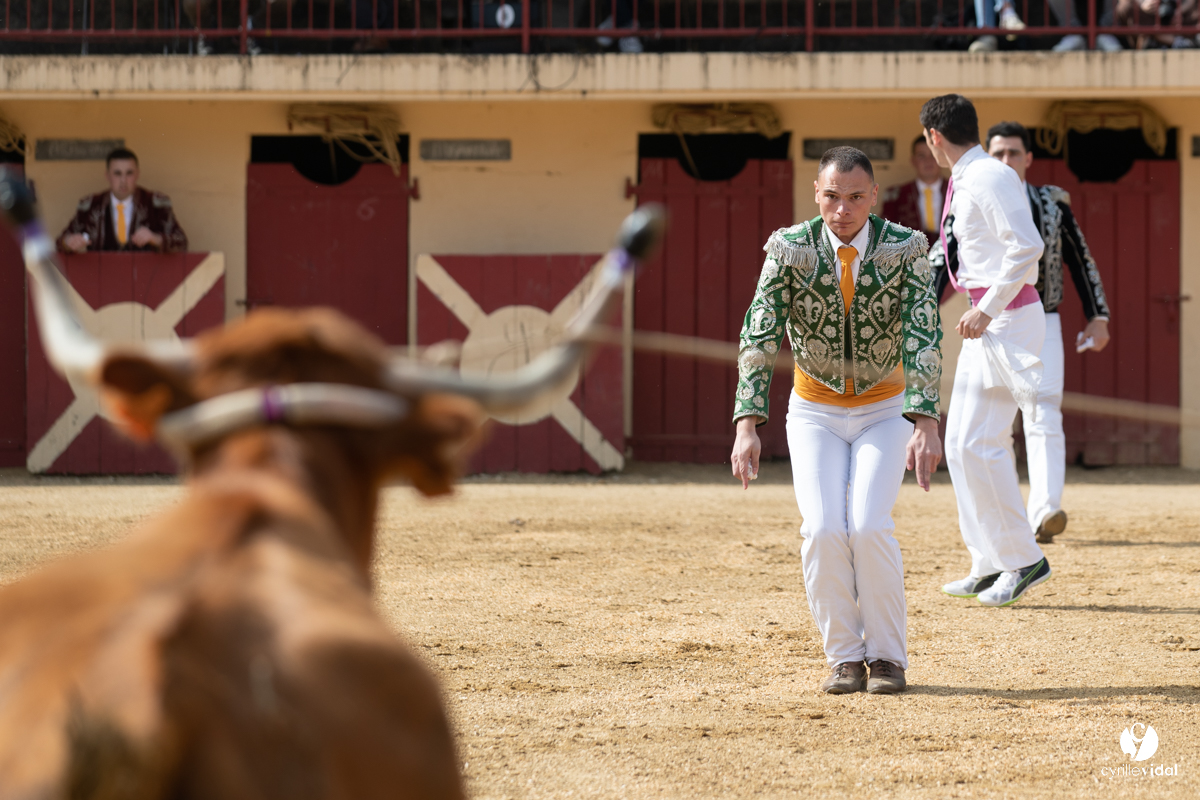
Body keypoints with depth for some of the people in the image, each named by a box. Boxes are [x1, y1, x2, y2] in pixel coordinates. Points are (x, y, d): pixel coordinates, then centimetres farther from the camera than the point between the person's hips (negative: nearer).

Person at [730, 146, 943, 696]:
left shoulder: (905, 249, -16)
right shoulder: (790, 250, -15)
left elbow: (923, 339, -24)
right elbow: (758, 339, -20)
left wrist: (926, 424, -37)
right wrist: (747, 424, -33)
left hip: (885, 409, -1)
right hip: (815, 411, 1)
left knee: (869, 527, -20)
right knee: (824, 530, -18)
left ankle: (887, 656, -4)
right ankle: (844, 657, -2)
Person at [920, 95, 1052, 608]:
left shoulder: (989, 178, -14)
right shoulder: (964, 182, 15)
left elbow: (1027, 247, -23)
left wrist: (987, 309, -21)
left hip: (1006, 316, -10)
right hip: (987, 317, 10)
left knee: (977, 444, -12)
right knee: (961, 444, 12)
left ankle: (1023, 560, -4)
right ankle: (990, 564, 17)